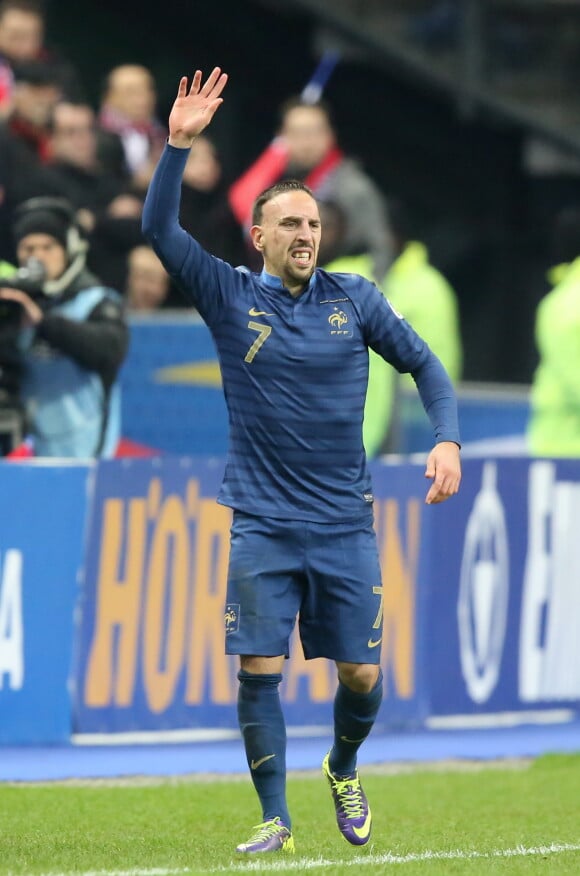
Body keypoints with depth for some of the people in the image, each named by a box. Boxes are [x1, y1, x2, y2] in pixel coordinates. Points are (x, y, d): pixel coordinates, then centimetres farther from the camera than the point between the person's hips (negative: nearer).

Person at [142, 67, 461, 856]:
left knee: (360, 675, 2)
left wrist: (447, 440, -2)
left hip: (345, 522, 1)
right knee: (260, 668, -9)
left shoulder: (354, 299, 5)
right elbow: (160, 229, -10)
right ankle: (275, 819, -1)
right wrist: (179, 145, -20)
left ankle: (343, 770, 31)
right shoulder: (231, 297, 0)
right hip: (264, 523, -1)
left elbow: (423, 363, 13)